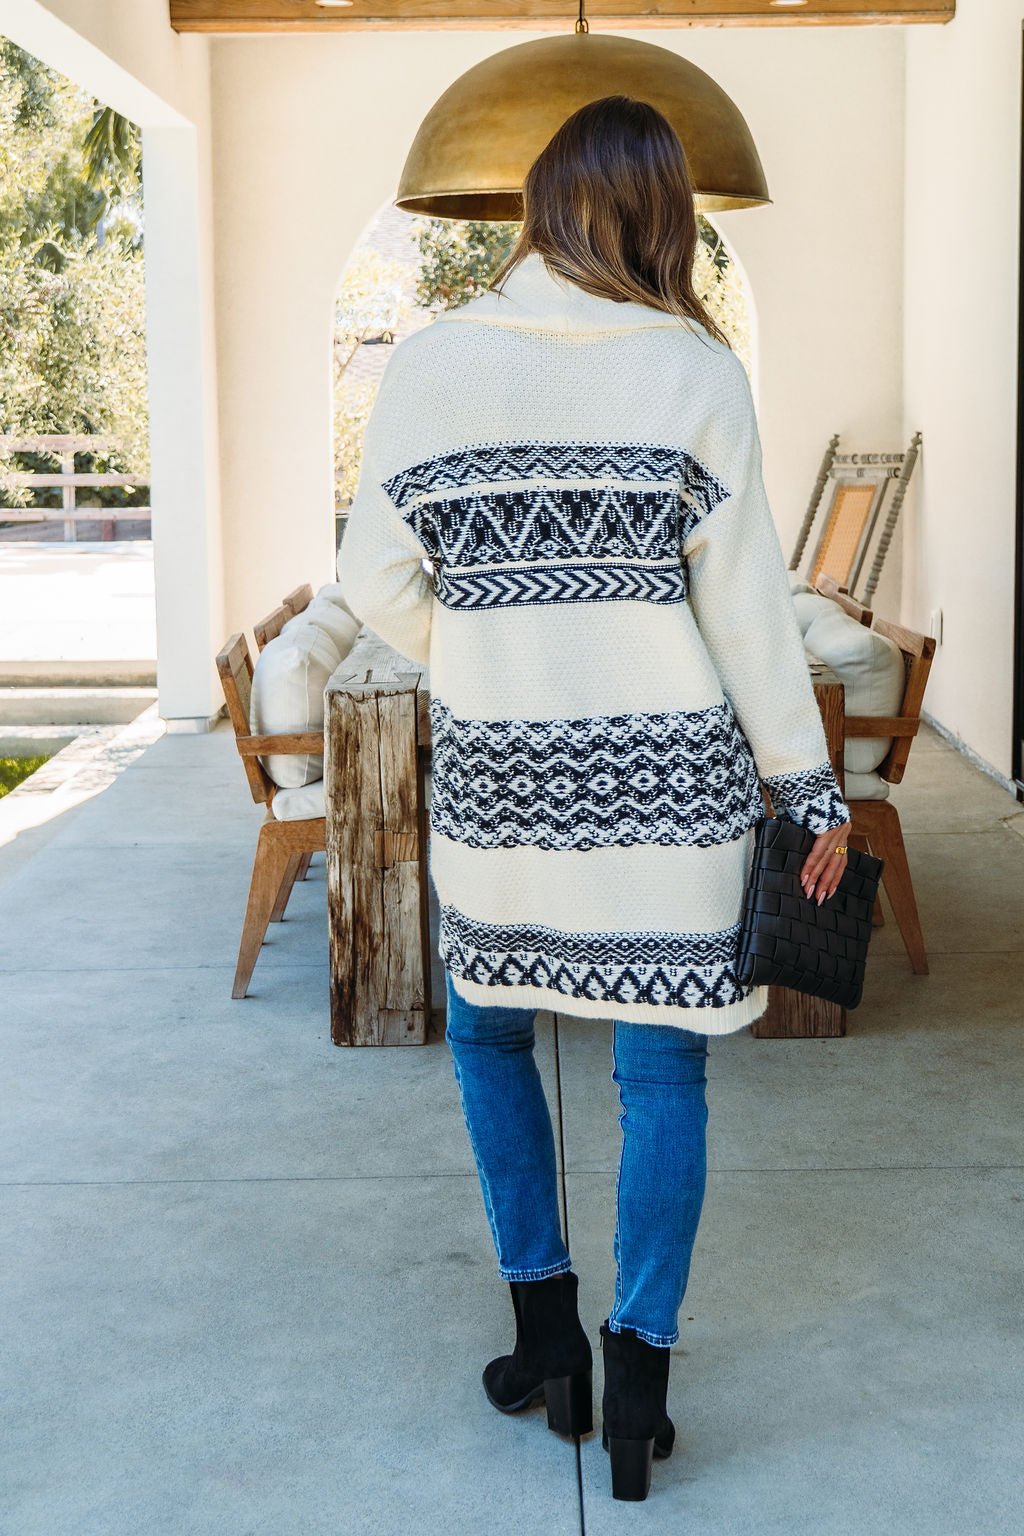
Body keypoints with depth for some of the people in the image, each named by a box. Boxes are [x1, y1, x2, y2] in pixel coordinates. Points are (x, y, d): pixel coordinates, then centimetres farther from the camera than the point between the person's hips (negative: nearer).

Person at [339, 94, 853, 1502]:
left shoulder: (429, 365, -2)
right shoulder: (695, 371, -5)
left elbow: (379, 583, 1)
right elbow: (747, 605, -5)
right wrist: (809, 789, 4)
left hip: (496, 776, 1)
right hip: (667, 773, -1)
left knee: (488, 1028, 21)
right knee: (662, 1067, 9)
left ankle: (547, 1335, 23)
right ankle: (639, 1373, 9)